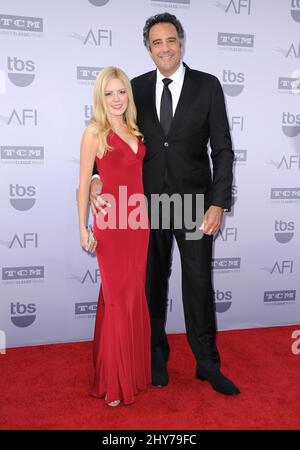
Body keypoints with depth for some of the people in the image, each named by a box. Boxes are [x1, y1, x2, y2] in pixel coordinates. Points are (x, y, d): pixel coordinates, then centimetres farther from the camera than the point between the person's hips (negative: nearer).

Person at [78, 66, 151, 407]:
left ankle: (135, 368, 30)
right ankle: (113, 381, 18)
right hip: (111, 223, -6)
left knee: (136, 296, 13)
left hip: (138, 221, 6)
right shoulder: (94, 132, -6)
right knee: (117, 299, 1)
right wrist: (82, 228, -8)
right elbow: (84, 184, -6)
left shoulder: (134, 130, 12)